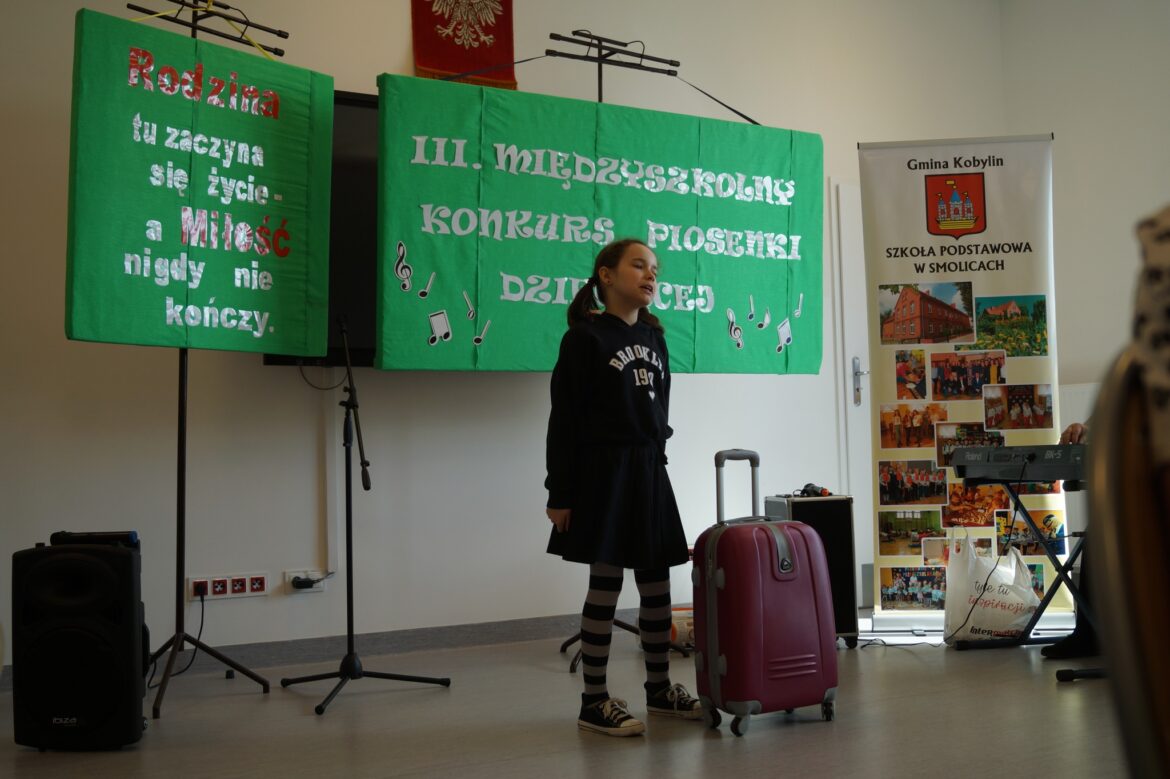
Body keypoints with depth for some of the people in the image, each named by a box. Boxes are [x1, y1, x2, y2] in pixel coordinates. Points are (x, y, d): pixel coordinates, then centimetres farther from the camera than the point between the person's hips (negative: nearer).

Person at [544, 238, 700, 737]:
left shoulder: (653, 337, 12)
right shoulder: (585, 337, -7)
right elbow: (564, 419, -9)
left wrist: (655, 460, 14)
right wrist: (560, 493, -13)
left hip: (649, 470, 6)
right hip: (603, 470, -6)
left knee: (656, 583, 10)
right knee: (606, 584, -4)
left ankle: (660, 689, 23)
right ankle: (594, 701, 5)